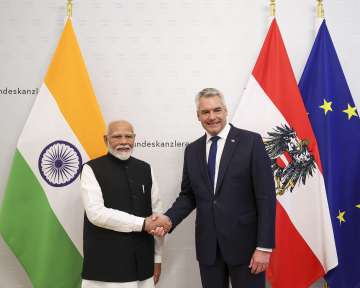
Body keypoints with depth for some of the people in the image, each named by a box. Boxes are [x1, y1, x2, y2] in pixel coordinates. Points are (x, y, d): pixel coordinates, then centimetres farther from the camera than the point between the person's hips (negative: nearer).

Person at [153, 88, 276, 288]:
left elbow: (265, 196, -9)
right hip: (207, 245, 4)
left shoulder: (251, 141, -6)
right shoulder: (192, 150, 8)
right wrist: (169, 219, -7)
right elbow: (188, 195, 12)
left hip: (244, 243, -4)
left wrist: (264, 247, -13)